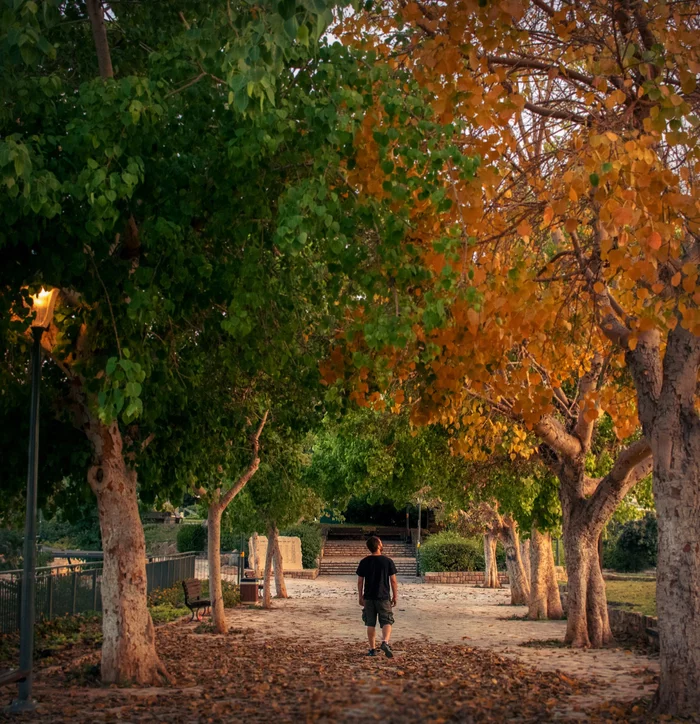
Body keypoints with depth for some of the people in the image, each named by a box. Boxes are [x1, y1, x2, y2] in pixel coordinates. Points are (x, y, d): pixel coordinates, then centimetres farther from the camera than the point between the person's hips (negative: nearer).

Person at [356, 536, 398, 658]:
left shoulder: (364, 562, -1)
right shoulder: (387, 561, -7)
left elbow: (360, 582, 2)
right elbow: (393, 581, -4)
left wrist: (360, 597, 12)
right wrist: (395, 596, 5)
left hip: (368, 597, 2)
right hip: (384, 597, -2)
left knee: (370, 624, 10)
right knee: (386, 622, 2)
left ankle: (372, 649, 13)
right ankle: (385, 642, -21)